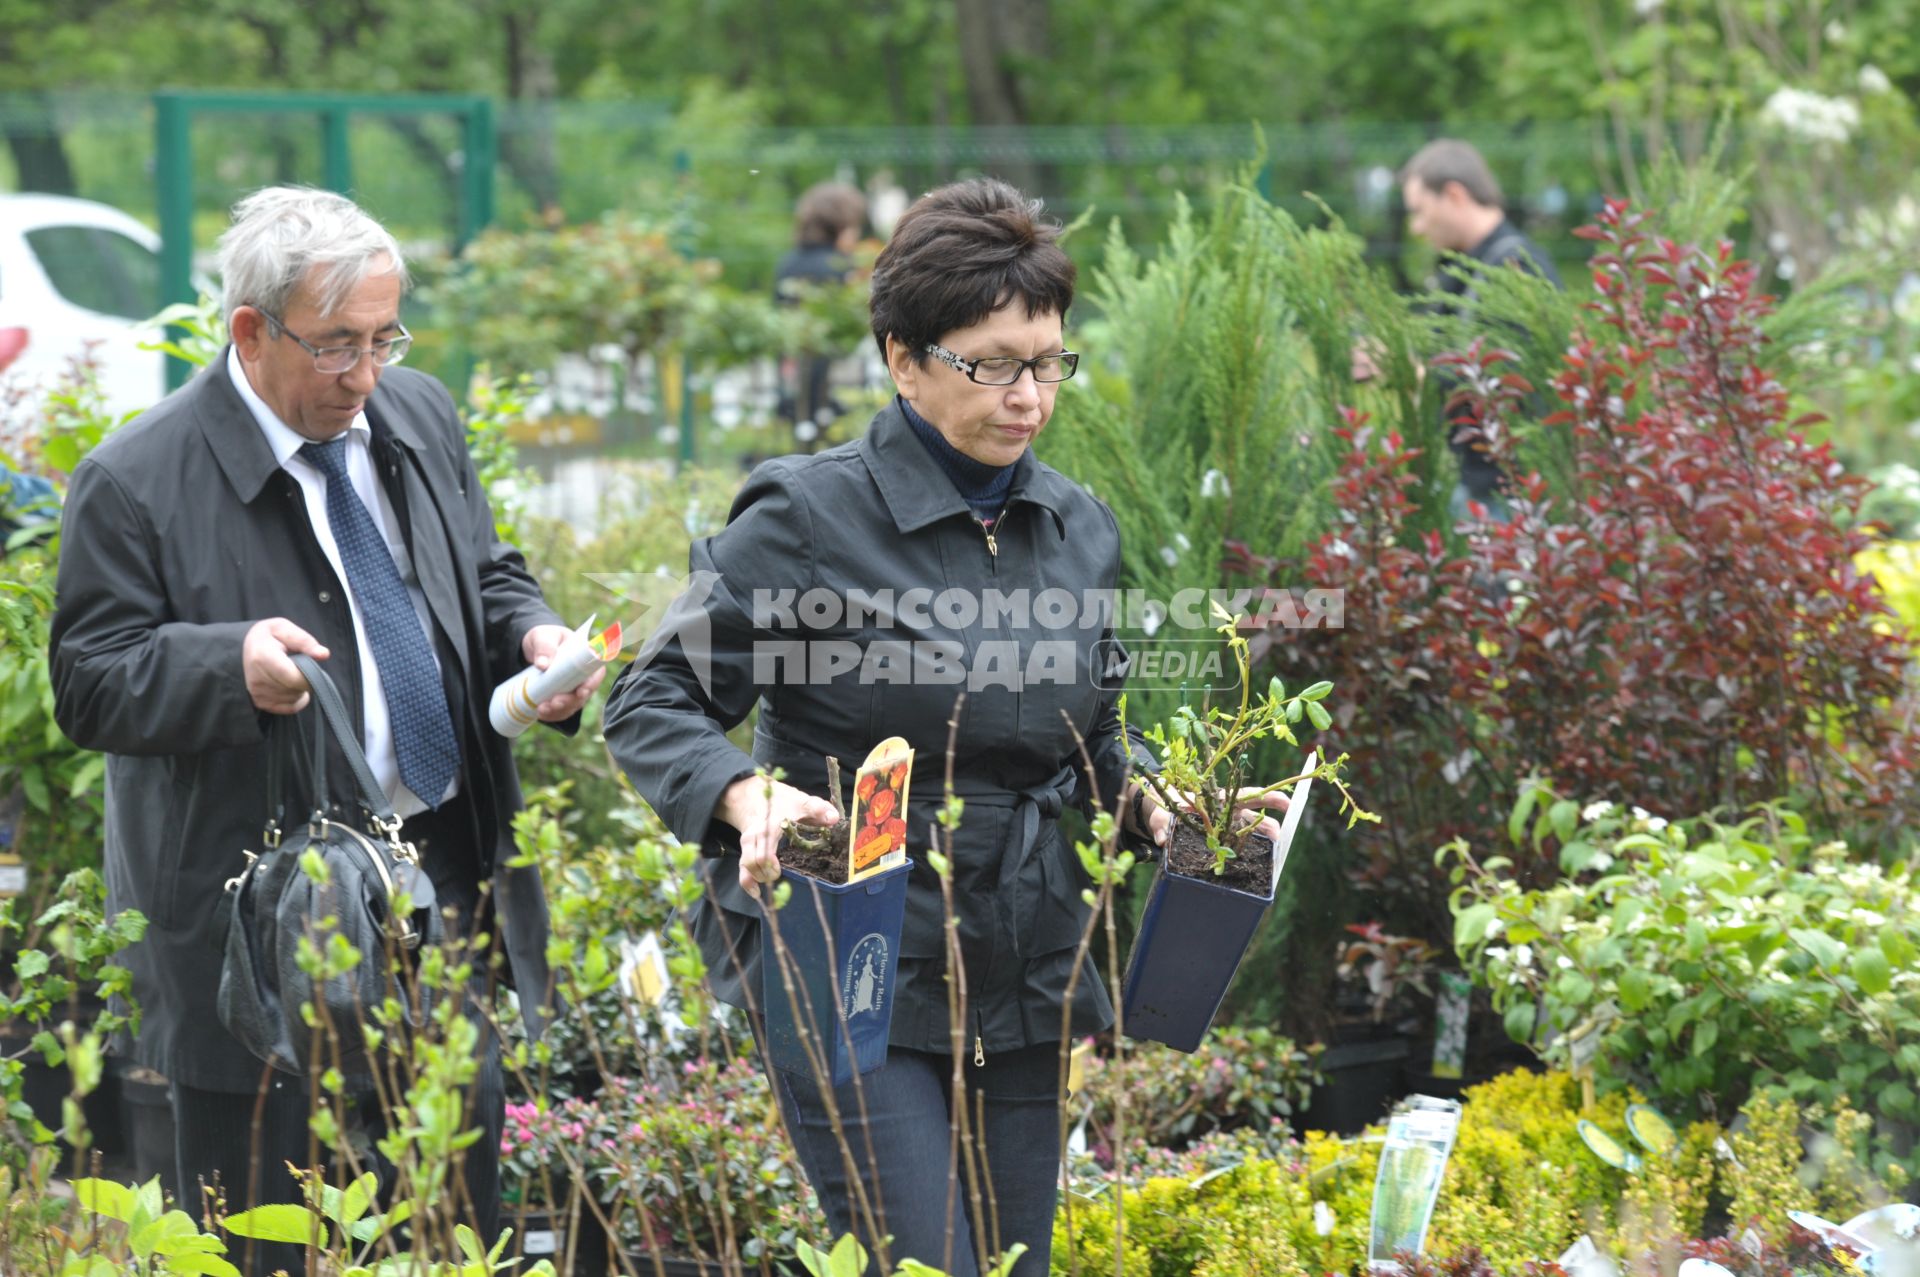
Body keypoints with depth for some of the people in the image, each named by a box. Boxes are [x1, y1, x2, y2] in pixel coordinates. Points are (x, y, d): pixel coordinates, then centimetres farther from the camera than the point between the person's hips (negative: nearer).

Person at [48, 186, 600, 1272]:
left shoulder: (420, 418, 8)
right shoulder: (139, 482, -12)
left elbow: (486, 580, 20)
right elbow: (89, 686, -12)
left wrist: (531, 635, -3)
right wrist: (227, 663, -30)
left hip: (450, 888, 6)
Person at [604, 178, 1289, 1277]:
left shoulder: (1079, 528, 9)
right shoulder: (810, 515, -9)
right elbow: (655, 704, -6)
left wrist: (1146, 797, 1)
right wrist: (746, 795, -25)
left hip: (1024, 974, 6)